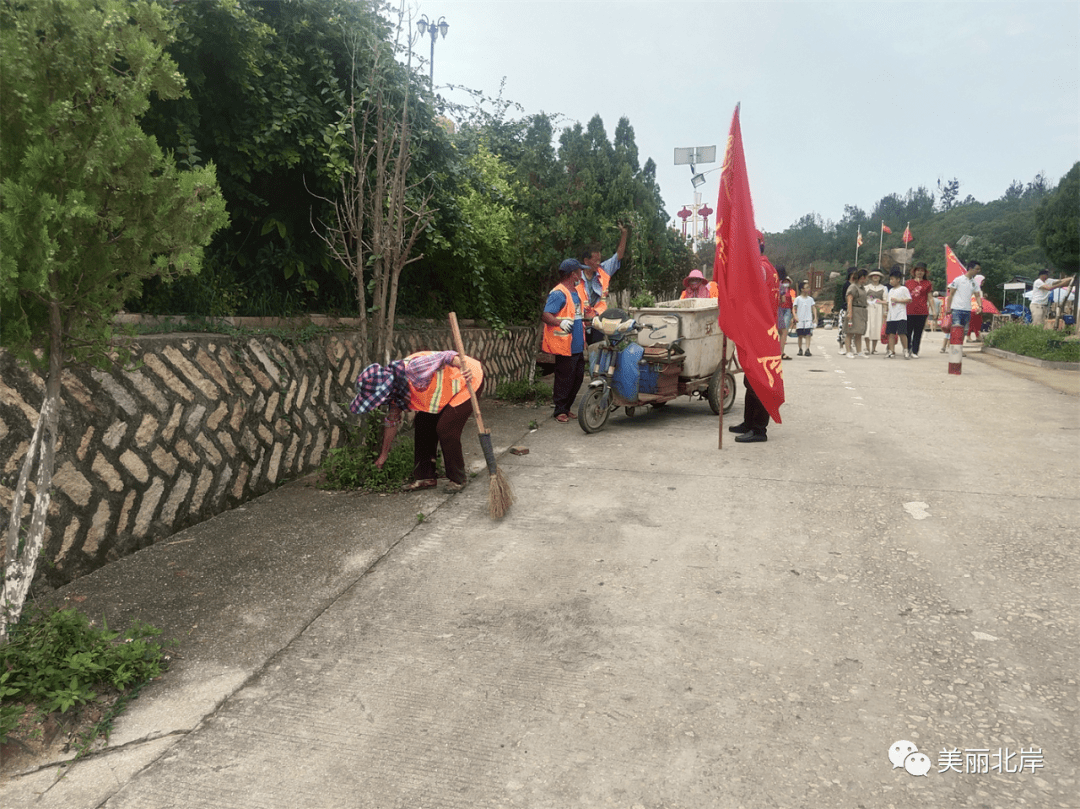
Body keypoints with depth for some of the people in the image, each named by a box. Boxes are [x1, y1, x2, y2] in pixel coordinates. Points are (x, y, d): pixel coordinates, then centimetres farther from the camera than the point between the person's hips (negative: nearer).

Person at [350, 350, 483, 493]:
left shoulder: (413, 370, -35)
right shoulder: (394, 390, -5)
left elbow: (445, 356, -34)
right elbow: (392, 420, 9)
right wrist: (384, 454, 17)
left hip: (468, 382, -9)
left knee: (446, 430, -16)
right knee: (423, 425, 3)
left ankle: (458, 479, 2)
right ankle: (426, 477, 13)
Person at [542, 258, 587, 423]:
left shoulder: (575, 291, 17)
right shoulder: (558, 293, -14)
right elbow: (545, 315, -24)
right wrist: (560, 322, -40)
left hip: (577, 345, 10)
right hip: (565, 347, -10)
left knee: (578, 377, 13)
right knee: (564, 379, -3)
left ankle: (567, 407, 25)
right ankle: (560, 411, 8)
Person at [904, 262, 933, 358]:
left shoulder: (927, 284, 9)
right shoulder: (908, 283, 12)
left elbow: (930, 298, 8)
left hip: (922, 312, -1)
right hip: (909, 311, 1)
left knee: (918, 333, 1)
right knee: (908, 331, 2)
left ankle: (915, 352, 7)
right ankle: (907, 349, 22)